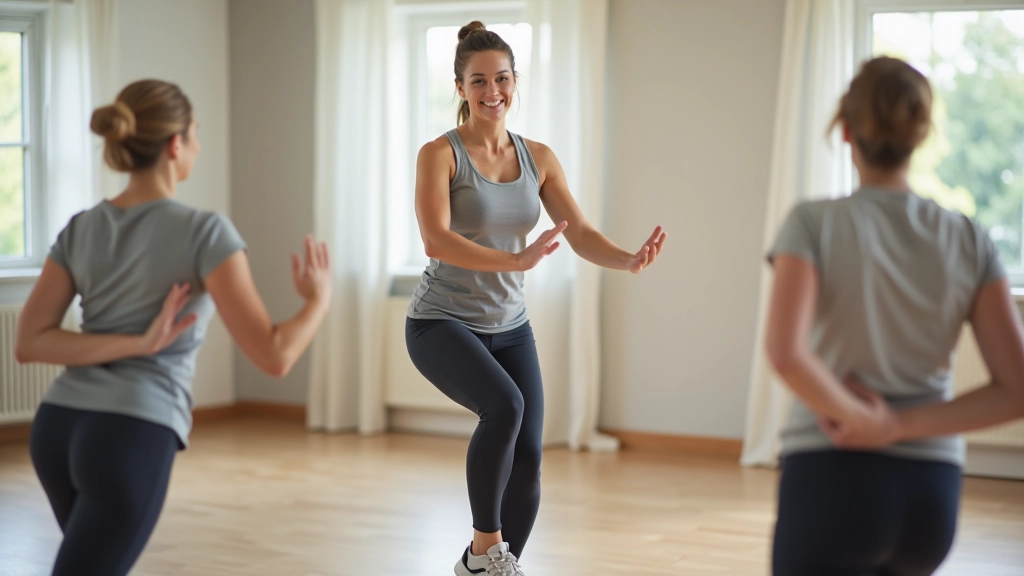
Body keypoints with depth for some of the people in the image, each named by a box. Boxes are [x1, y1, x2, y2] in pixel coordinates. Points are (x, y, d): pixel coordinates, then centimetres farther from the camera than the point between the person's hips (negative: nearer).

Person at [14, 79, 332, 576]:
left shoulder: (80, 229, 8)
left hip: (57, 427, 8)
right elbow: (274, 355, -13)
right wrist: (318, 298, 6)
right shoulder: (204, 231, -10)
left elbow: (29, 343, -1)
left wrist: (137, 343, -7)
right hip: (130, 439, -7)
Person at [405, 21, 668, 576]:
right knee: (505, 405, -32)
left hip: (508, 327, 5)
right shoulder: (440, 153, -11)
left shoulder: (538, 158, 4)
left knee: (527, 463, -3)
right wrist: (517, 260, -38)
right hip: (442, 322, -5)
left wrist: (629, 260, -25)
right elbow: (436, 241, -25)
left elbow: (581, 233, -4)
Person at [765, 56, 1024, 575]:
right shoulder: (969, 240, 3)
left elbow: (787, 353, -23)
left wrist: (856, 418, -8)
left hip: (833, 478, -4)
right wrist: (898, 426, -5)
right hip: (932, 486, 5)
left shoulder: (814, 223, -7)